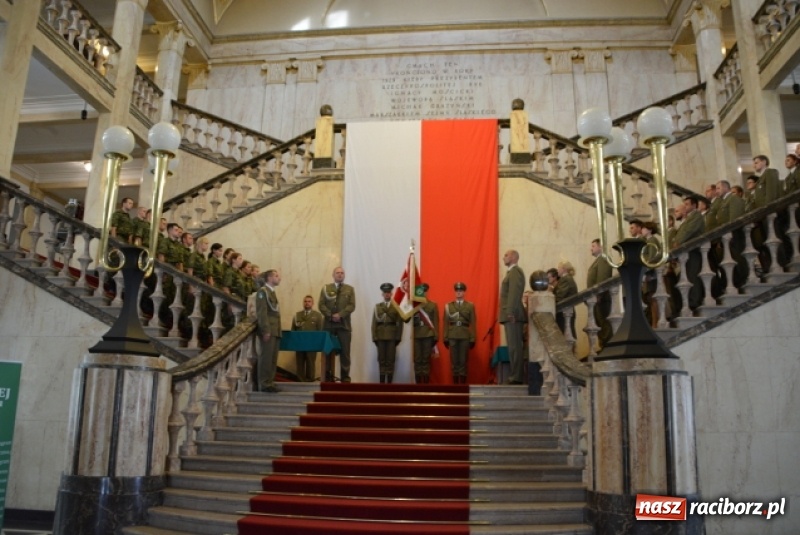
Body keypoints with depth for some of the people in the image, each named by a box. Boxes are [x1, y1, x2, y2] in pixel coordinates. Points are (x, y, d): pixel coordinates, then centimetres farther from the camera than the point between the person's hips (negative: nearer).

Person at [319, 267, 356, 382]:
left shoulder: (350, 289, 10)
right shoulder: (326, 288, 11)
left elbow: (352, 305, -1)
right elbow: (321, 305, 2)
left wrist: (340, 315, -13)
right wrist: (330, 315, -11)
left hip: (344, 324, 0)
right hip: (329, 324, 1)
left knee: (345, 352, -3)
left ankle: (345, 377, 2)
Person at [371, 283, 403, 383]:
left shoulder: (396, 307, 6)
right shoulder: (377, 306, 10)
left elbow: (399, 323, 2)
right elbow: (374, 323, 5)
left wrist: (398, 337, -5)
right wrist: (374, 337, -3)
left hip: (392, 337, -1)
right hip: (380, 337, 1)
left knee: (390, 360, -1)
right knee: (381, 360, 1)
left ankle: (389, 383, 4)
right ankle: (382, 383, 4)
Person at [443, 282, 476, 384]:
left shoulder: (470, 306, 8)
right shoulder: (448, 306, 9)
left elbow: (473, 323, 3)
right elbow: (446, 323, 6)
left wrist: (473, 339, -2)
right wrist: (445, 338, 0)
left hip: (465, 337, -1)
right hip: (452, 337, 1)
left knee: (463, 360, 0)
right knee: (454, 360, 1)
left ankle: (463, 382, 5)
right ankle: (455, 381, 6)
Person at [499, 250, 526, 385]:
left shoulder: (515, 271, -7)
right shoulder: (512, 272, 22)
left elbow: (514, 293, -18)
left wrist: (510, 312, -25)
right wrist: (508, 313, 14)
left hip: (512, 315, -10)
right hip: (510, 315, 10)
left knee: (514, 347, -9)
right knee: (513, 347, 9)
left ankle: (516, 377, -8)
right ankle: (515, 376, 12)